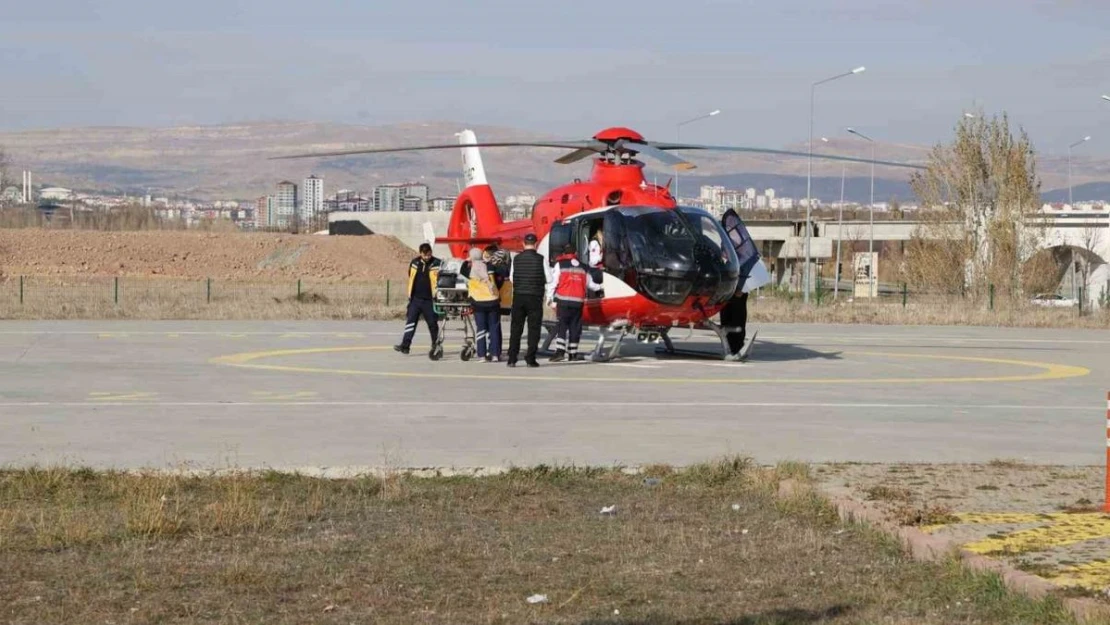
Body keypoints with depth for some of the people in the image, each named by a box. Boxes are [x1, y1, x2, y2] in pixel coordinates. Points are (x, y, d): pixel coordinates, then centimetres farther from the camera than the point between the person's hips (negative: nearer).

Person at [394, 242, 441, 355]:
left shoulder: (437, 264, -7)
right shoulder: (414, 263, 6)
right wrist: (410, 294, 16)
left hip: (429, 300, -3)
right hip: (415, 299, 3)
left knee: (432, 323, 6)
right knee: (410, 321, -4)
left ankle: (435, 345, 21)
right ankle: (405, 345, -8)